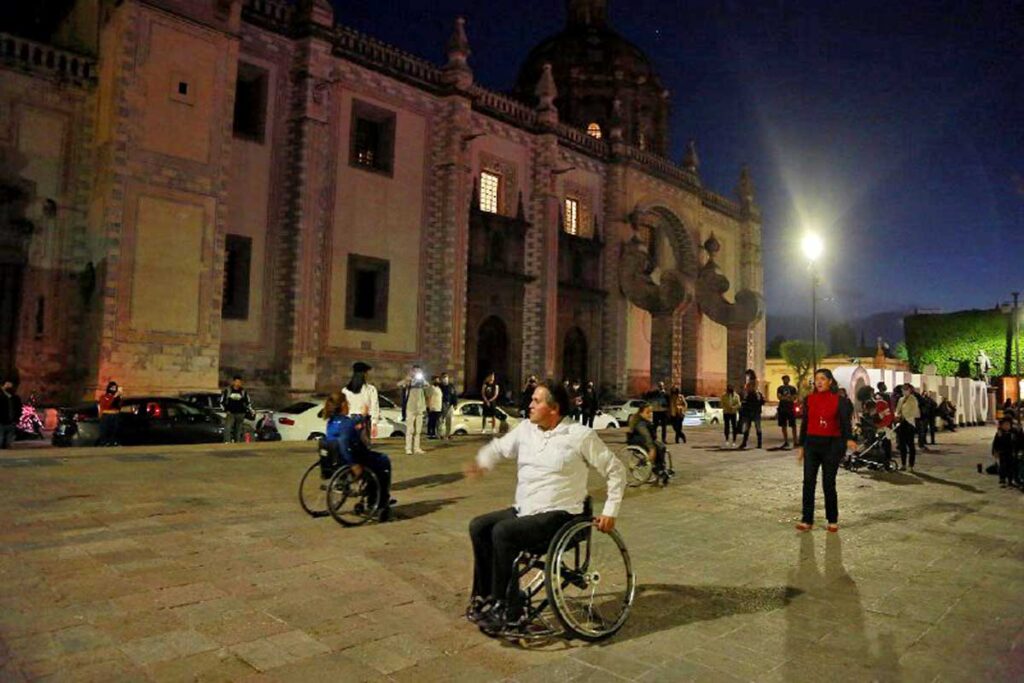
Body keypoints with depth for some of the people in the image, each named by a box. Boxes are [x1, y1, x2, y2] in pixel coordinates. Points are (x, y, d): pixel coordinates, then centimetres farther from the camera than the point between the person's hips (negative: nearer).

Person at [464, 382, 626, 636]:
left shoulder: (580, 435, -10)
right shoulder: (526, 429, 6)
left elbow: (615, 470, -2)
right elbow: (500, 447, 18)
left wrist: (610, 511, -6)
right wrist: (482, 462, -5)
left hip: (558, 515, -7)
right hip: (523, 510, 7)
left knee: (502, 532, -25)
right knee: (479, 527, -8)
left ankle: (506, 610, -12)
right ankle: (484, 596, 5)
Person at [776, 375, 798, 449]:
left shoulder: (793, 388, 6)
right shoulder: (780, 388, 9)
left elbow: (794, 398, -3)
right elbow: (779, 397, -5)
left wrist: (783, 398, -12)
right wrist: (788, 397, -11)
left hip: (790, 409, -2)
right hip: (782, 409, 2)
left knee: (793, 426, -4)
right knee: (784, 426, 5)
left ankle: (795, 441, -1)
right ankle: (786, 442, 12)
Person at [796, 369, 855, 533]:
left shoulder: (838, 400, -3)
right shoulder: (809, 399, 5)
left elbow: (845, 421, -13)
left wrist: (849, 439, -31)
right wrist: (800, 446, 9)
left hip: (831, 444, -2)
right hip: (811, 443, 2)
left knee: (828, 483, 4)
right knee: (808, 482, -2)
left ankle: (832, 521, 18)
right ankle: (806, 520, 3)